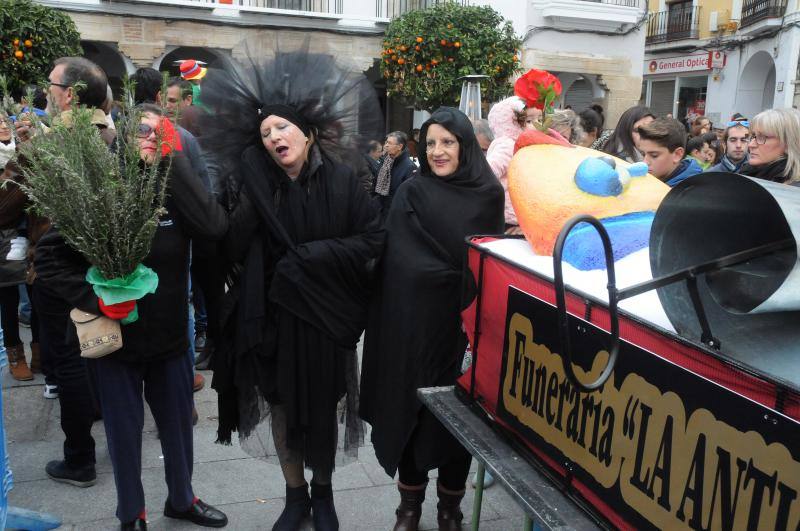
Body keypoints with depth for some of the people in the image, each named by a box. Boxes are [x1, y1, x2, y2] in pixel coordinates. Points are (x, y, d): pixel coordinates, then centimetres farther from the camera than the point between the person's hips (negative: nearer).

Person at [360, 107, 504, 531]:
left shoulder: (488, 196, 2)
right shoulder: (411, 194, -1)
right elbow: (399, 266, -7)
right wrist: (459, 273, -14)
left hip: (466, 325, 1)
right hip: (415, 324, -1)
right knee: (411, 410, 7)